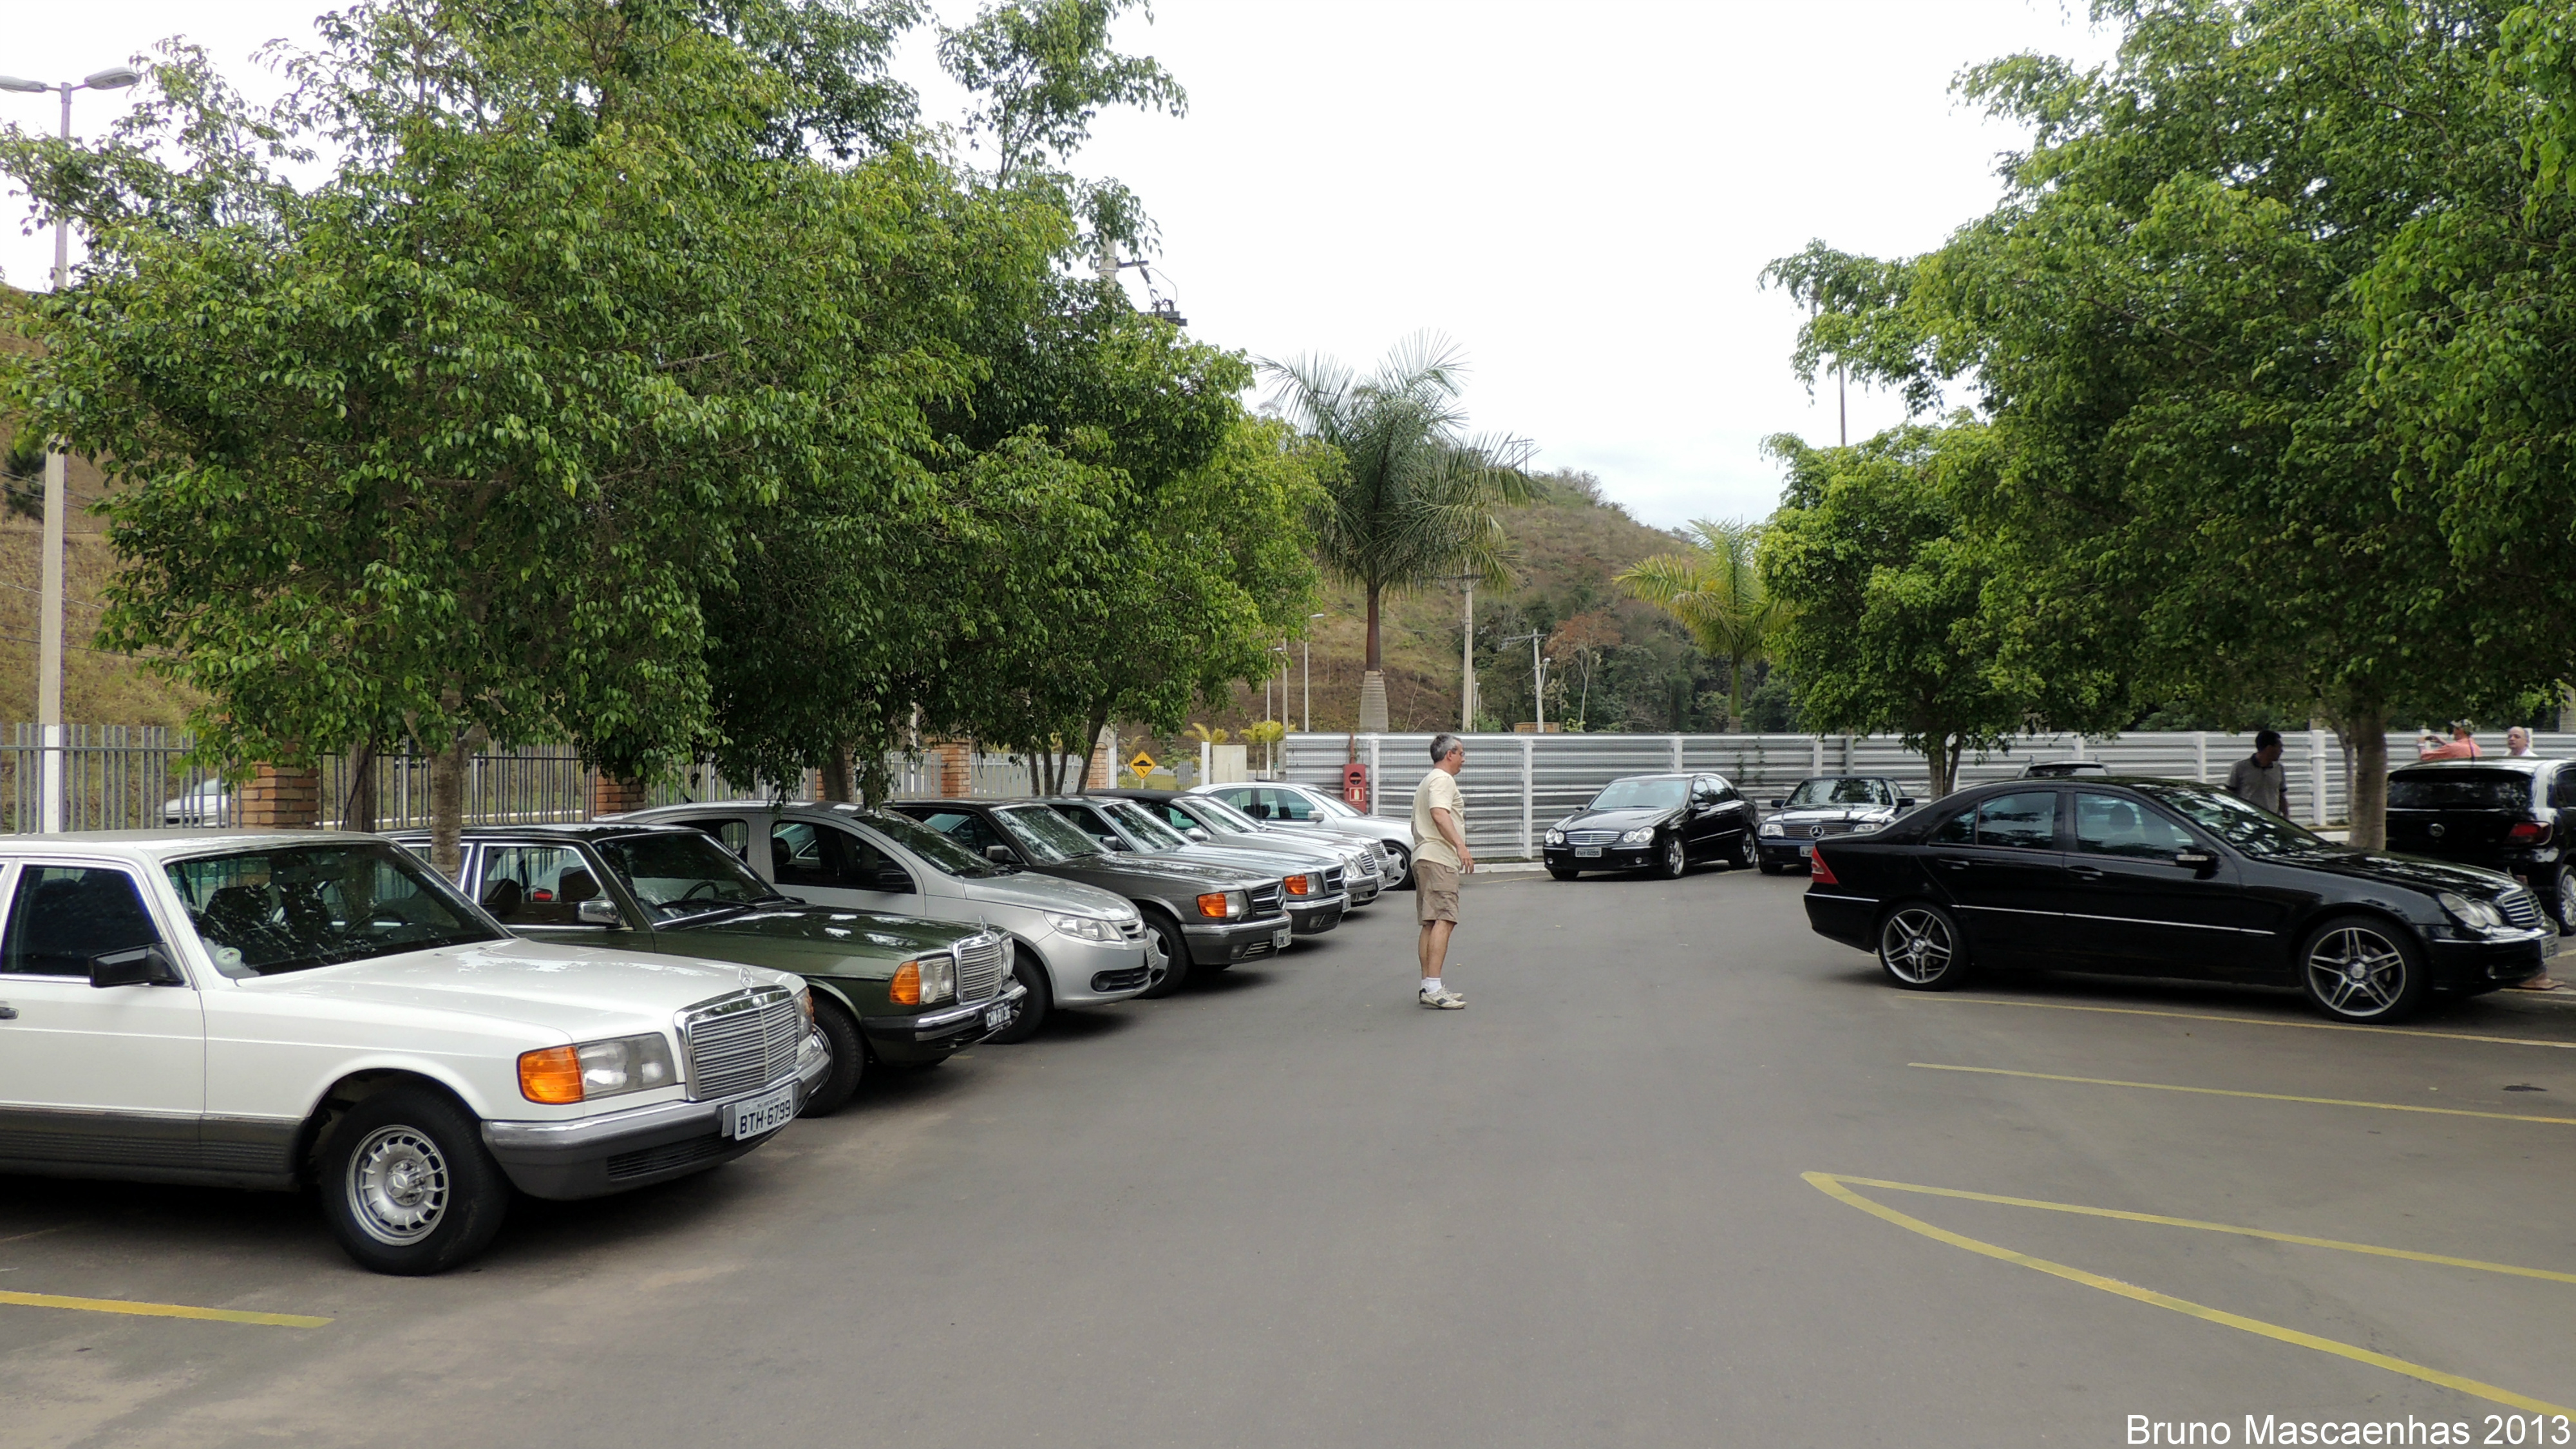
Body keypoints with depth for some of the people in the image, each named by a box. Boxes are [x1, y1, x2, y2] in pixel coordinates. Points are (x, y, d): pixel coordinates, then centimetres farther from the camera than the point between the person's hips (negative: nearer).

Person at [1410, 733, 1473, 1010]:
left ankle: (1428, 985, 12)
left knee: (1431, 923, 11)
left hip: (1424, 857, 11)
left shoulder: (1426, 782, 27)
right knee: (1443, 921, -18)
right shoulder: (1443, 779, -5)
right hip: (1438, 858, -11)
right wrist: (1461, 846, -30)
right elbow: (1439, 814, -21)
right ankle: (1433, 989, -26)